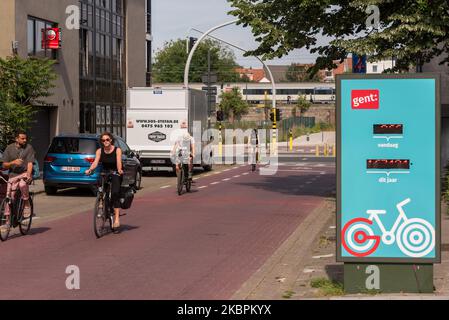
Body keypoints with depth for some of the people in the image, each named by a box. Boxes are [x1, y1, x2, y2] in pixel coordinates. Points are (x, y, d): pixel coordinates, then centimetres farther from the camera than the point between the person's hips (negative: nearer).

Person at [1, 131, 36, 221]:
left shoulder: (29, 147, -4)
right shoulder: (9, 148, 1)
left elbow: (30, 163, -13)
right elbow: (4, 165, 1)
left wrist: (28, 175, -30)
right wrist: (13, 162, -20)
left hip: (25, 173, -3)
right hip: (13, 175, 3)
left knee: (23, 184, -36)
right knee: (10, 198, -2)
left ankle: (27, 205, -18)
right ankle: (8, 218, 11)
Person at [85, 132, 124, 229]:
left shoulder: (117, 150, -8)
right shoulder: (99, 151, 0)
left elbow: (118, 162, -23)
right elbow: (95, 162, -13)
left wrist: (119, 170, -43)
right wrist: (90, 169, -34)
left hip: (116, 174, -5)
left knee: (115, 193, -24)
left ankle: (117, 218, -28)